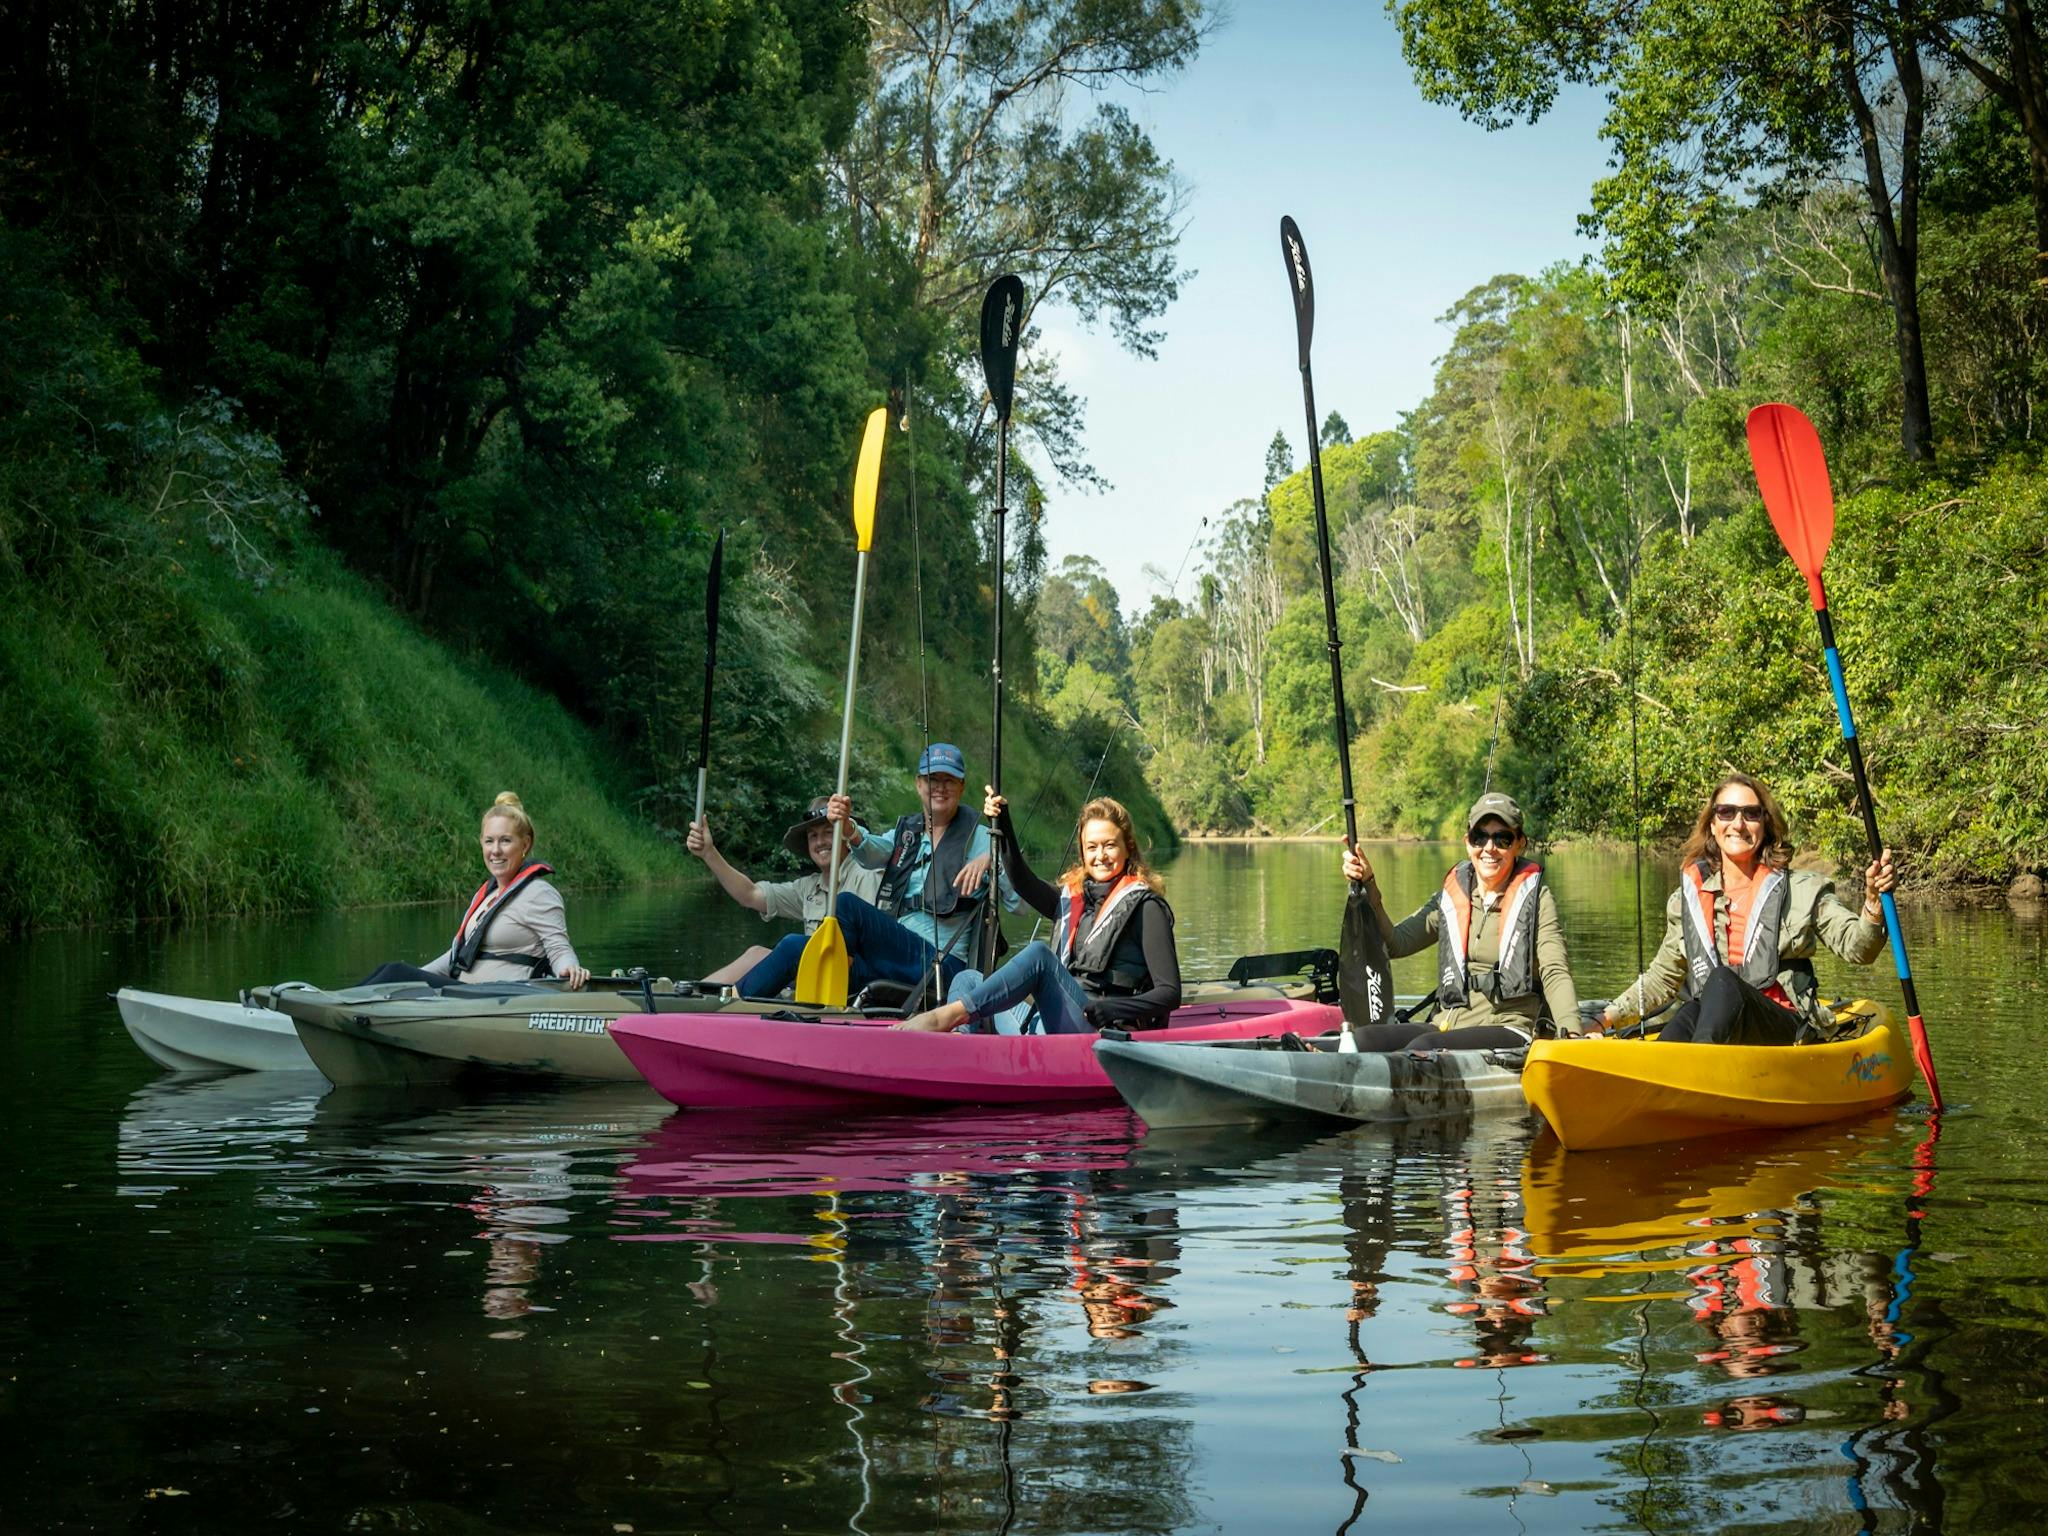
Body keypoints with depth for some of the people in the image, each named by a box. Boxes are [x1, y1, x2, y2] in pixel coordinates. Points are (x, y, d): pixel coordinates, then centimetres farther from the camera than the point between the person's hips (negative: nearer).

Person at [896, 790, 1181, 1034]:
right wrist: (1002, 826, 0)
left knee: (1039, 953, -26)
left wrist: (1112, 1008, -22)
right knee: (968, 980, 1)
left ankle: (944, 1017, -32)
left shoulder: (1146, 907, -1)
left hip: (1106, 1032, -7)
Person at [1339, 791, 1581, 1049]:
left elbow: (1555, 972, -6)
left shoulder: (1535, 897, 3)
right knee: (1362, 1039, -24)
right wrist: (1367, 885, -2)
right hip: (1447, 1025, 5)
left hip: (1507, 1032, -4)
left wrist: (1570, 1033, -22)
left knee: (1422, 1048, -34)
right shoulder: (1451, 898, 14)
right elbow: (1394, 944, 8)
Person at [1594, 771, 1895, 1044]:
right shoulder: (1688, 897, 16)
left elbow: (1856, 947, 0)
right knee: (1689, 1014, -36)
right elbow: (1663, 977, 23)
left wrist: (1873, 900, -19)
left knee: (1721, 981, -34)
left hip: (1784, 1031, -2)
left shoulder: (1801, 890, 10)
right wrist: (1605, 1019, 13)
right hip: (1708, 1019, 2)